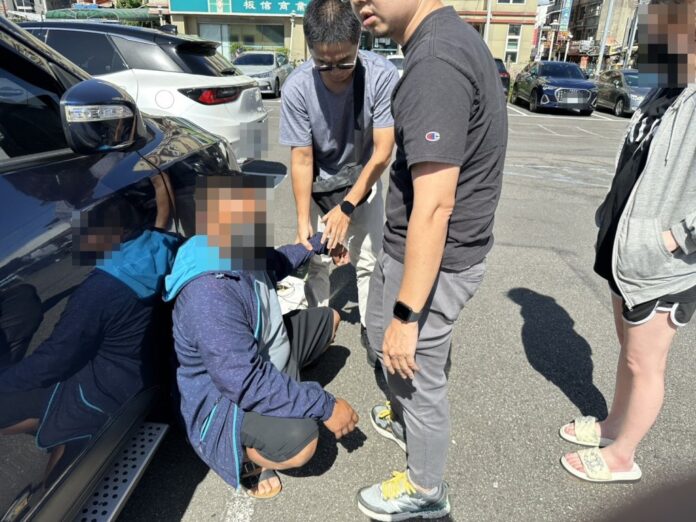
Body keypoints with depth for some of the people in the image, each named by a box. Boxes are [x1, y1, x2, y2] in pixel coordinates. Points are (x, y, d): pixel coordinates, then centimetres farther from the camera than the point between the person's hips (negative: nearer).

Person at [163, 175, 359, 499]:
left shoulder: (241, 252, -9)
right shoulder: (209, 294, -37)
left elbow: (276, 264, 17)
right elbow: (248, 385, -37)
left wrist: (319, 244, 23)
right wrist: (325, 406, -32)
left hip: (266, 359, 9)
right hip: (226, 401, -9)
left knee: (328, 316, 16)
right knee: (299, 440, -36)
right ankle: (245, 458, -2)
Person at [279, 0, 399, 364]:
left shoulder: (381, 75, -28)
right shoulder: (297, 87, -27)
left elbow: (382, 151, -24)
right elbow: (302, 159, -20)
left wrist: (347, 207, -25)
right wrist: (303, 220, -23)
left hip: (362, 181, 0)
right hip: (317, 186, 0)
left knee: (369, 261, 0)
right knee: (314, 261, 2)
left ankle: (371, 330, 19)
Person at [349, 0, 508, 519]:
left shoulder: (435, 61, -25)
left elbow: (433, 206, -27)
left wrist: (407, 313, -21)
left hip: (434, 260, -10)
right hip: (427, 248, 10)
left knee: (418, 374, 11)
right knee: (383, 331, 29)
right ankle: (404, 422, 54)